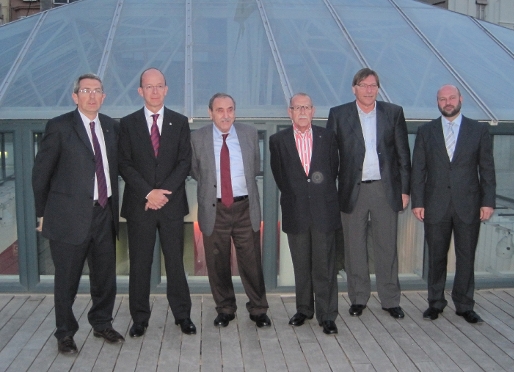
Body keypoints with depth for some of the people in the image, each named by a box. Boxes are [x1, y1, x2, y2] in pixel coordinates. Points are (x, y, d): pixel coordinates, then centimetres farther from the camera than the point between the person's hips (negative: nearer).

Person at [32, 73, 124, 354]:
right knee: (67, 280, 7)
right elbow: (40, 173, -3)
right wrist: (43, 213, -1)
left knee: (105, 276, 14)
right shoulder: (59, 127, -6)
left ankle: (102, 324, 34)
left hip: (104, 213, 5)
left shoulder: (112, 127, 8)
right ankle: (65, 333, 24)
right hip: (70, 215, -4)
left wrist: (113, 204, 9)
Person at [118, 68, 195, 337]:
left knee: (175, 261, 6)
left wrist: (164, 191, -11)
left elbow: (184, 162, 1)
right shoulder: (128, 124, 6)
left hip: (172, 203, 0)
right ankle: (140, 318, 16)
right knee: (139, 264, 5)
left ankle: (182, 315, 17)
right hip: (139, 204, 0)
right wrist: (148, 193, -12)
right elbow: (125, 164, -1)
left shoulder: (180, 123, 8)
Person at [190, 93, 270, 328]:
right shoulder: (198, 138, -1)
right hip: (214, 209, 0)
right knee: (217, 264, 10)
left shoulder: (250, 134, 3)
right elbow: (194, 171, 9)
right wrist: (211, 184, 3)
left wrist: (242, 183, 7)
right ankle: (225, 309, 28)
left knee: (251, 262, 6)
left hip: (245, 207, 1)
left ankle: (258, 310, 23)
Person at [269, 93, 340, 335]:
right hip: (295, 212, 0)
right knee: (301, 265, 10)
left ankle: (327, 315, 9)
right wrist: (294, 195, 7)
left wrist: (323, 195, 8)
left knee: (325, 265, 1)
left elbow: (334, 169, 12)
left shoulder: (327, 137, 6)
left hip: (323, 210, 0)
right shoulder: (278, 140, 4)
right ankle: (303, 310, 24)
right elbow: (279, 176, 9)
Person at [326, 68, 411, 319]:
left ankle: (390, 300, 19)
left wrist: (404, 189, 2)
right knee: (354, 248, 8)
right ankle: (358, 298, 21)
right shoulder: (339, 114, 3)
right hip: (353, 190, 0)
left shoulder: (394, 113, 6)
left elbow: (403, 154, 6)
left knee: (387, 247, 7)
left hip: (386, 189, 1)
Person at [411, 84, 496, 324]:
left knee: (466, 257, 7)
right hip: (436, 205, 0)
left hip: (468, 205, 0)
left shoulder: (479, 130, 4)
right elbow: (418, 169, 4)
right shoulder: (426, 131, 6)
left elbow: (487, 168, 4)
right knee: (436, 257, 8)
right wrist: (417, 202, -2)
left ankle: (464, 306, 20)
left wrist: (488, 201, -3)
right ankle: (435, 303, 22)